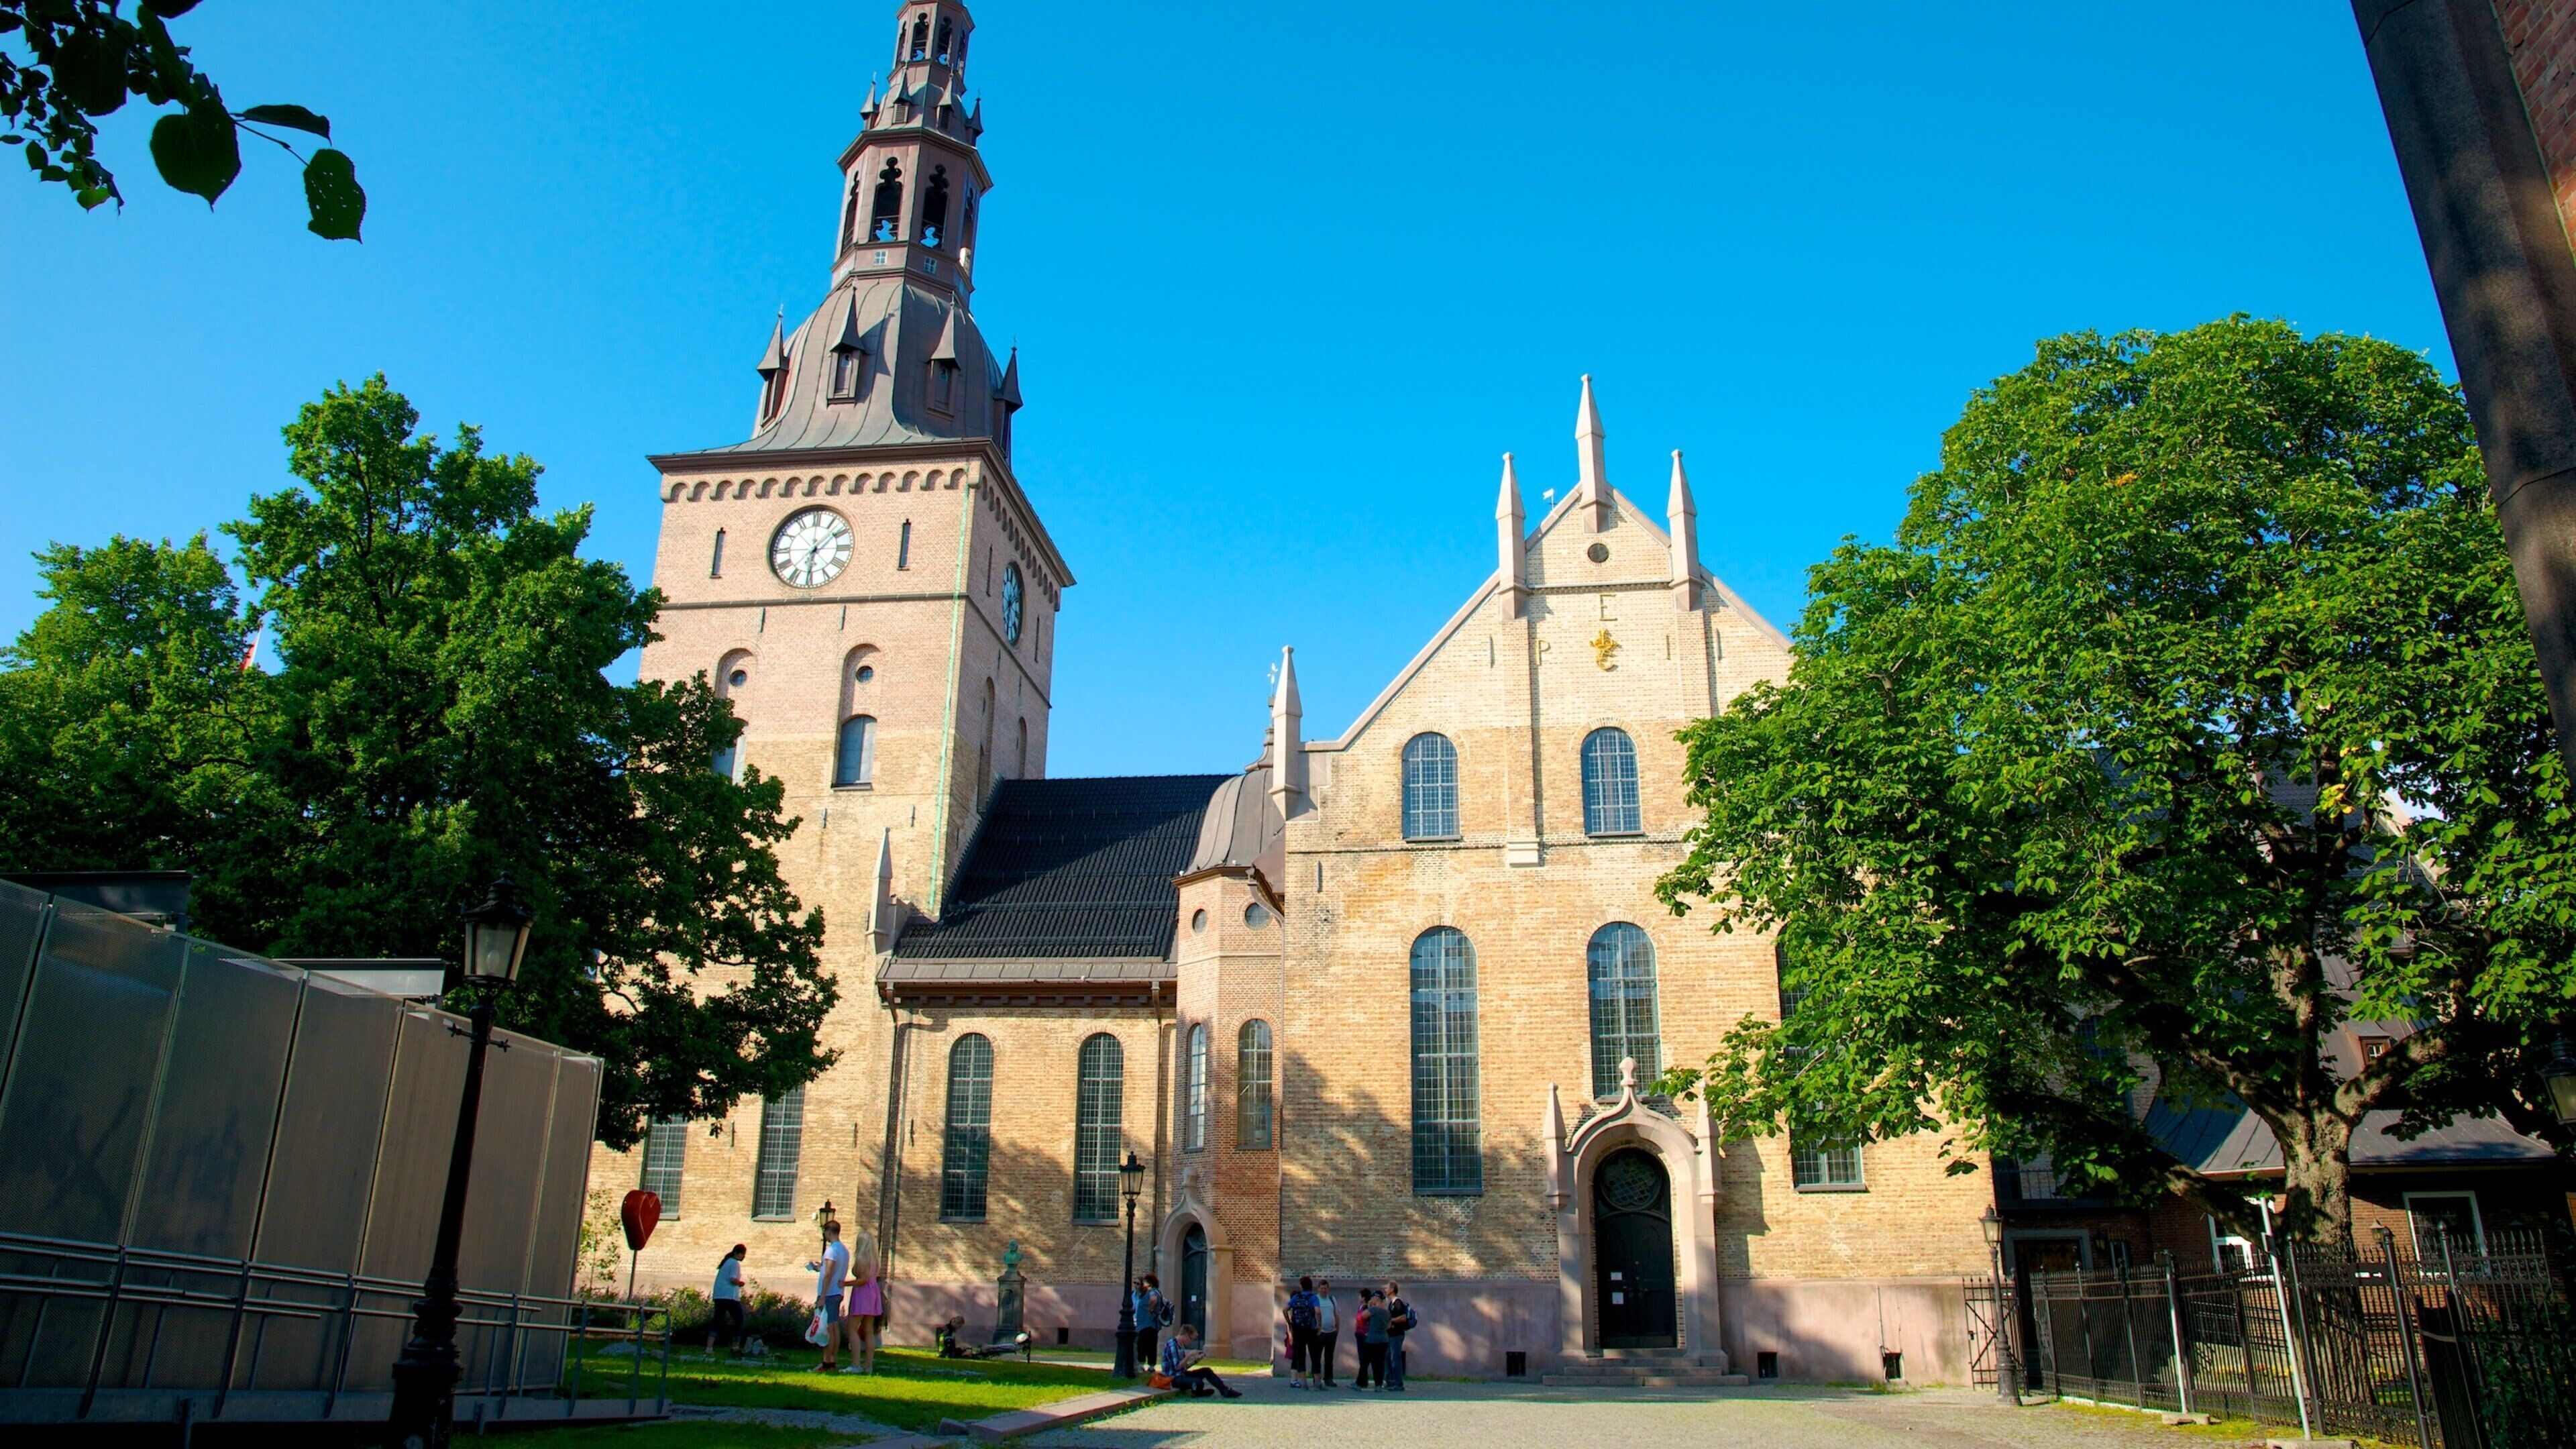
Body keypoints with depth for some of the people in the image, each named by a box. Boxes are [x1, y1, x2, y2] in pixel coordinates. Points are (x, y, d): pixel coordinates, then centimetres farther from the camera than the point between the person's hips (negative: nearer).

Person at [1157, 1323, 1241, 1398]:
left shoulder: (1181, 1345, 13)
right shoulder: (1172, 1345, -19)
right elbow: (1177, 1367, -25)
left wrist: (1196, 1360, 8)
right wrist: (1189, 1355, -20)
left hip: (1182, 1374, 10)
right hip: (1173, 1378, -10)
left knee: (1206, 1371, 7)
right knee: (1199, 1383, -31)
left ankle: (1225, 1391, 10)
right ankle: (1196, 1392, 4)